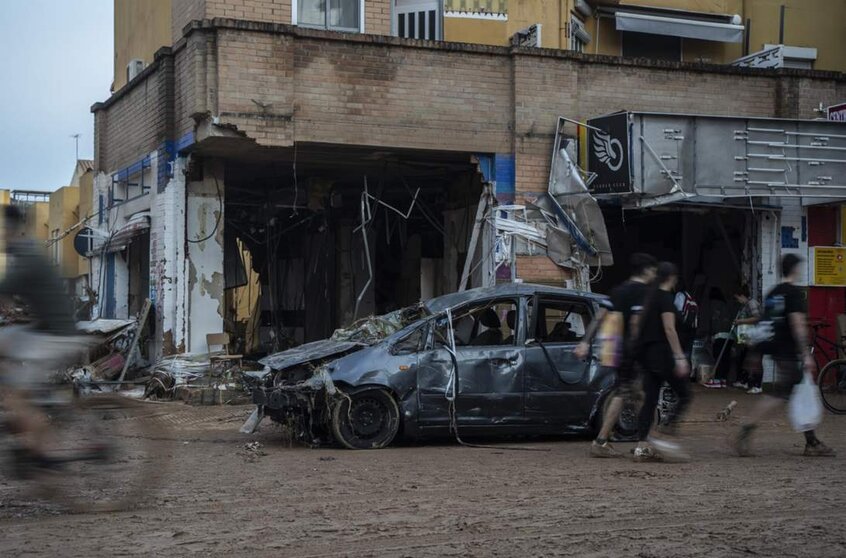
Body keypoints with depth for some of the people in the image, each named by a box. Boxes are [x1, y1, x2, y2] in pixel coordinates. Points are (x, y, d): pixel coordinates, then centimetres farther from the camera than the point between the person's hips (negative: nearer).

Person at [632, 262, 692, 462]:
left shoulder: (650, 296, 16)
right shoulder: (666, 297, -10)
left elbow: (640, 325, 19)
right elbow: (669, 328, -17)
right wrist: (680, 357, -19)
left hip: (646, 352, 9)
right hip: (662, 352, -8)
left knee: (650, 400, 7)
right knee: (684, 395, -1)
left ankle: (642, 446, 2)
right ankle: (663, 436, -11)